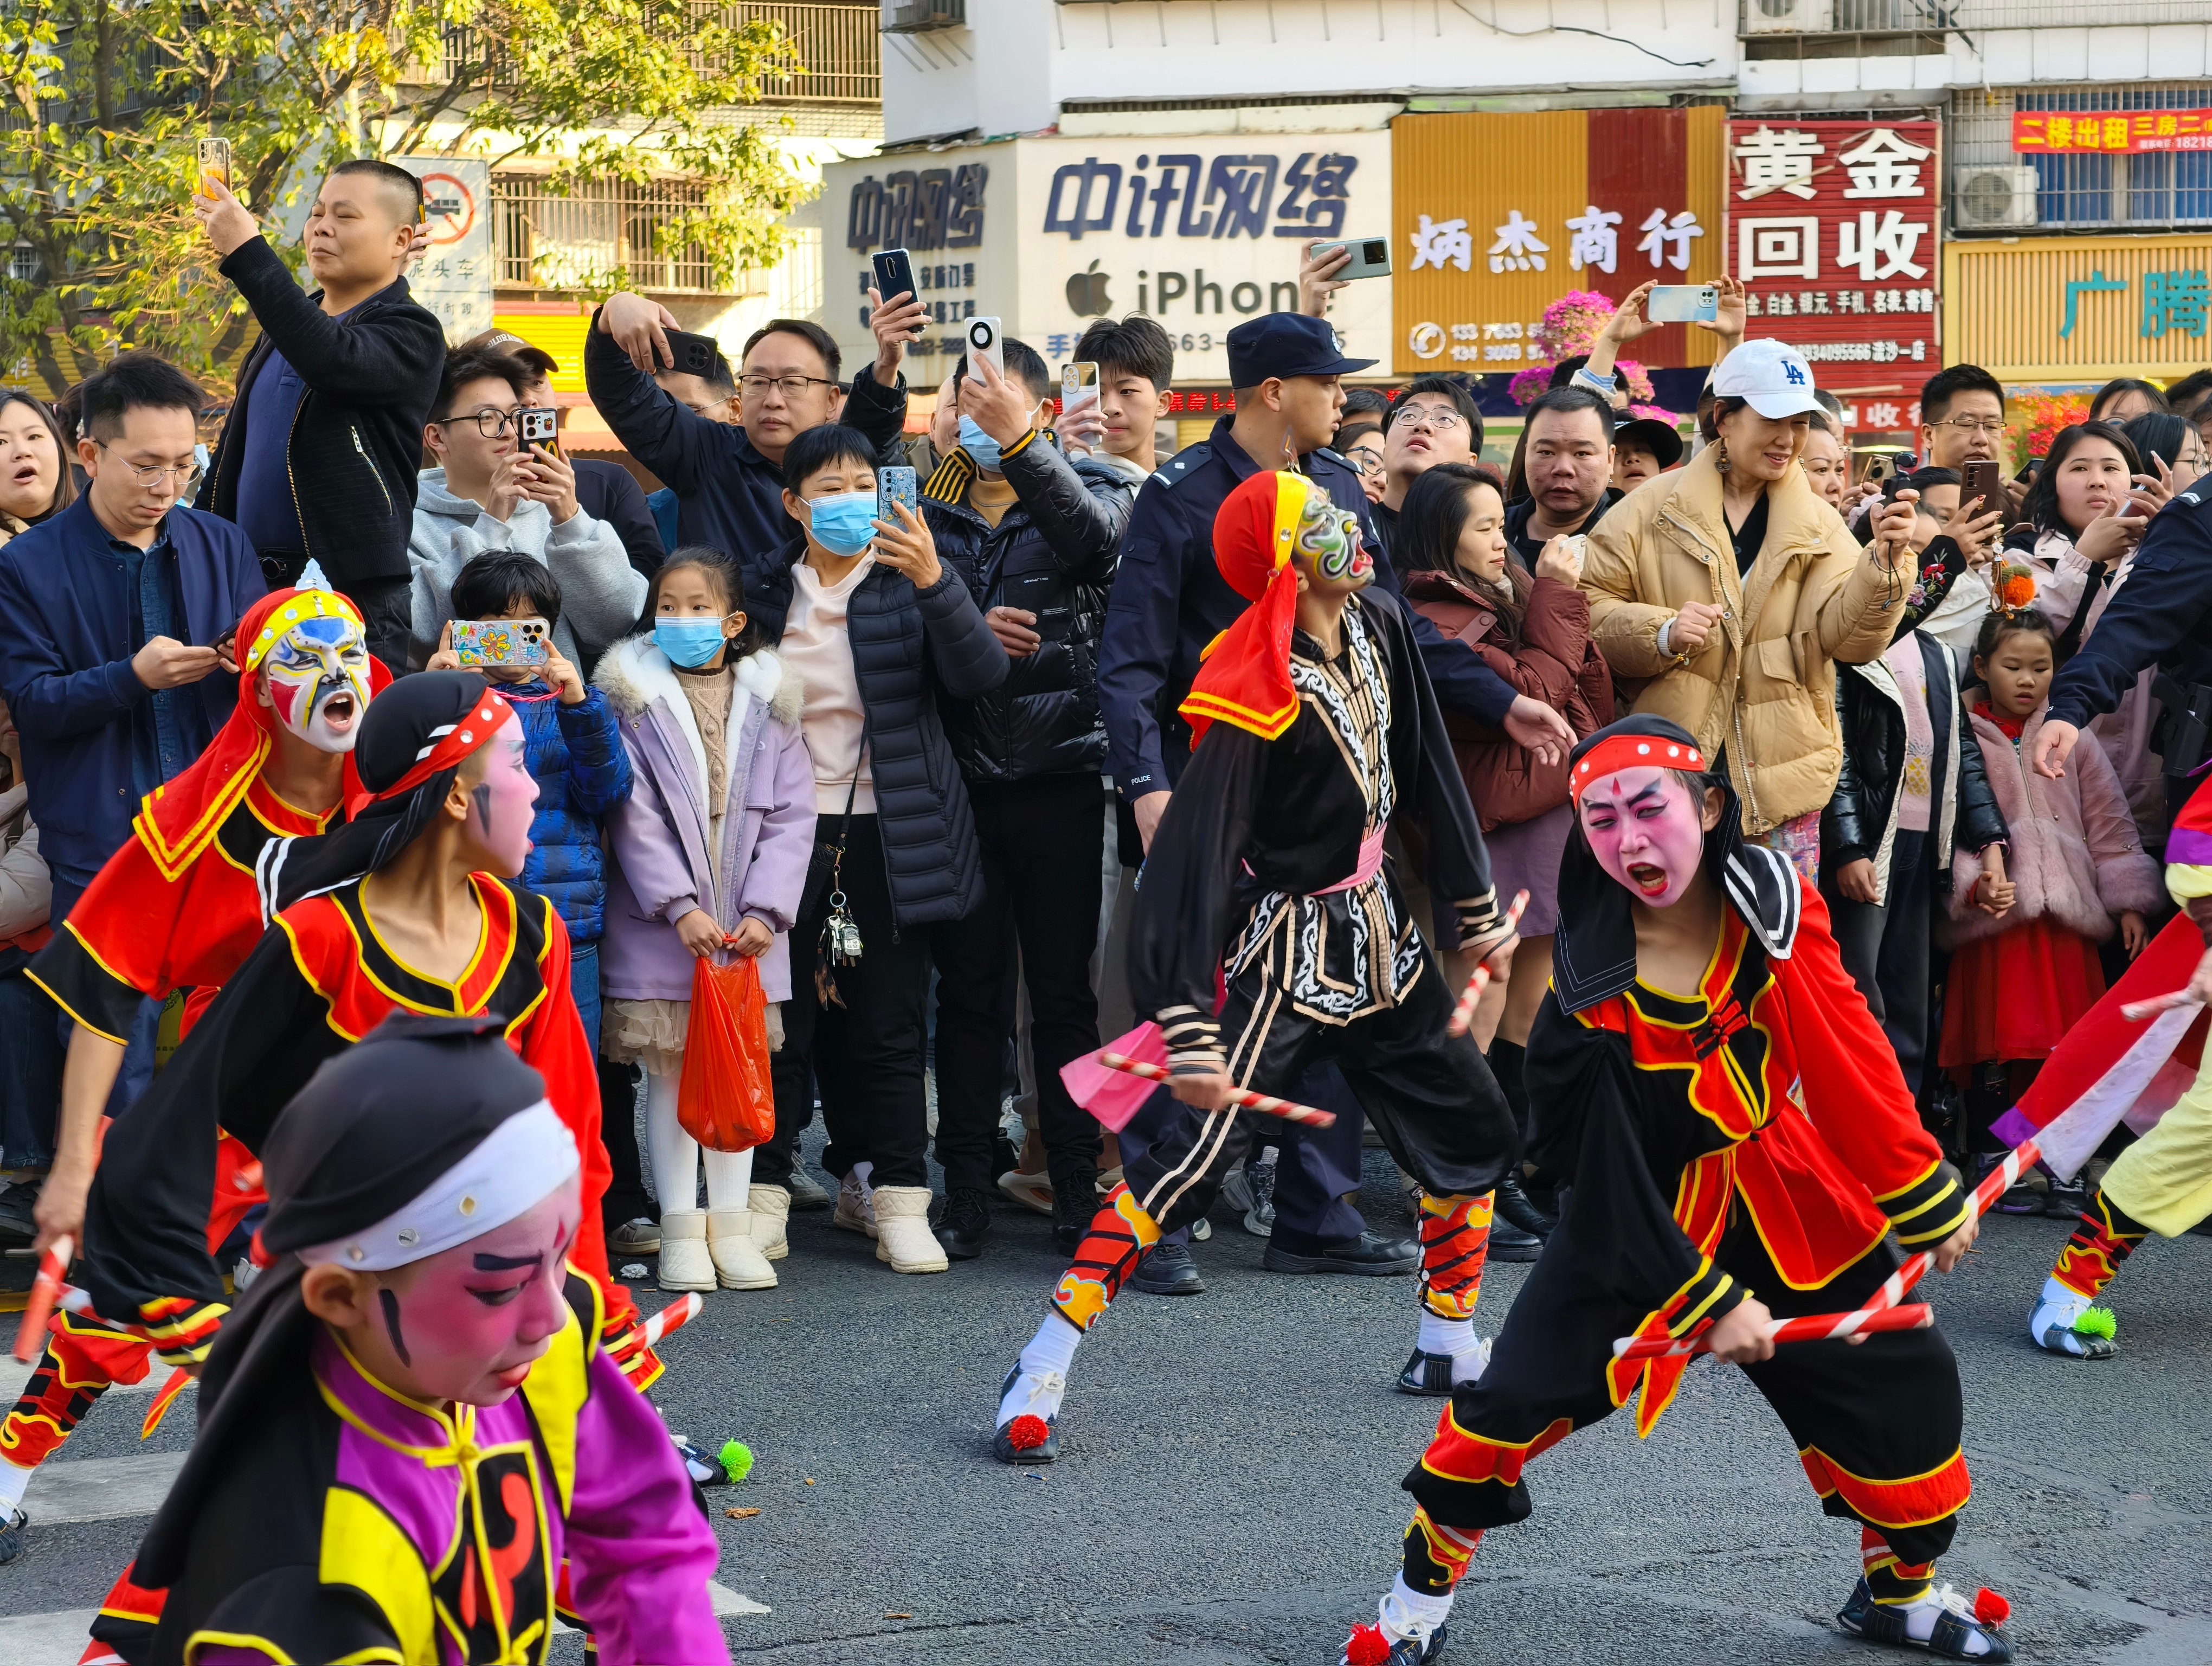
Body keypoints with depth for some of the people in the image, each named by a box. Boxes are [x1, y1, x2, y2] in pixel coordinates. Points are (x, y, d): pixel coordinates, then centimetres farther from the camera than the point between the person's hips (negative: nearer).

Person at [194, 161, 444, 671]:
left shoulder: (411, 333, -4)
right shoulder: (290, 323, 20)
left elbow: (333, 360, -26)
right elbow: (236, 447, 27)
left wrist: (246, 252, -28)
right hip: (247, 581, 7)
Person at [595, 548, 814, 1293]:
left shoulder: (768, 702, 6)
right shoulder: (636, 699, 0)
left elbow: (791, 814, 3)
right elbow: (634, 815, -6)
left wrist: (765, 910, -8)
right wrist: (679, 906, -14)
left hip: (748, 924, 2)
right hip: (661, 920, -2)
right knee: (669, 1066, 1)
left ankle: (734, 1225, 13)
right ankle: (682, 1230, 7)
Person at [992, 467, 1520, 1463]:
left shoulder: (1380, 626, -2)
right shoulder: (1256, 702, -25)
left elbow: (1430, 774, 11)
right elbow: (1193, 859, -28)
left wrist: (1477, 915, 15)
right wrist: (1190, 1034, -34)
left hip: (1376, 935, 8)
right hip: (1281, 954, -8)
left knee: (1476, 1135, 14)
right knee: (1198, 1152, -18)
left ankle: (1450, 1344, 33)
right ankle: (1040, 1377, -14)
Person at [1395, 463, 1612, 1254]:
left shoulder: (1503, 600, 17)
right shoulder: (1434, 623, -11)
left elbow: (1591, 702, 14)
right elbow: (1529, 696, -19)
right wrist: (1557, 599, -9)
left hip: (1546, 826, 9)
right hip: (1487, 837, -9)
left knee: (1525, 1021, 13)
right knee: (1474, 1032, -6)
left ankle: (1505, 1184, 21)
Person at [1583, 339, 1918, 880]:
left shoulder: (1816, 525, 11)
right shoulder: (1653, 511, 4)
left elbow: (1848, 636, -3)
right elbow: (1591, 609, 2)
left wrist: (1884, 562, -20)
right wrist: (1662, 634, -16)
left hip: (1779, 782, 2)